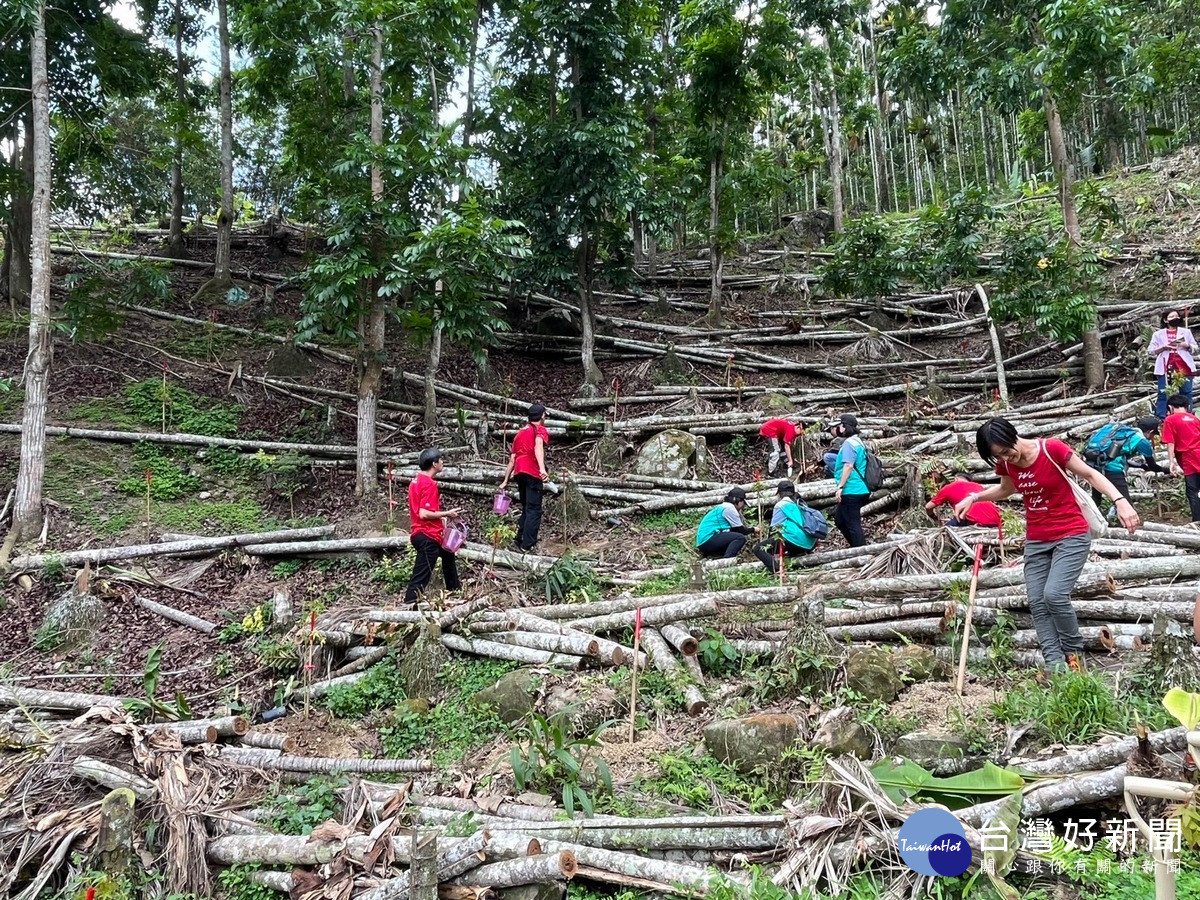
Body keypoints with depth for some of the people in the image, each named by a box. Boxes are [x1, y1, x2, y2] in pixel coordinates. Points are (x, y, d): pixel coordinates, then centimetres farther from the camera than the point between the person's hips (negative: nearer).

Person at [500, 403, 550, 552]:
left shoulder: (520, 433, 24)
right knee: (534, 510, -4)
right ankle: (527, 545, -8)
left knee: (526, 509, 20)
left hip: (520, 473, 7)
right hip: (533, 473, -7)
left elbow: (512, 459, 22)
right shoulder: (540, 430, 1)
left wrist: (505, 481, 24)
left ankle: (519, 540, 21)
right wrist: (542, 468, -35)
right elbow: (538, 447, -20)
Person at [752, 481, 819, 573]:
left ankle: (777, 569, -26)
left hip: (793, 540, -7)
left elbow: (774, 528, 0)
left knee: (758, 548, -1)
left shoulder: (780, 505, 5)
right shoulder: (799, 504, 23)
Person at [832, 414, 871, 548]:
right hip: (859, 490, 10)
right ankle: (858, 548, 23)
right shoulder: (857, 441, 16)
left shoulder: (849, 443, -14)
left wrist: (840, 487, -21)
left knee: (853, 524, -4)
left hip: (852, 491, -10)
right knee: (840, 520, 19)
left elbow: (848, 466, -22)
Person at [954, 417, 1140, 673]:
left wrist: (1120, 501, -23)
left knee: (1054, 595, -20)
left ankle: (1074, 651, 4)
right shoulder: (1006, 464, -3)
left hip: (1071, 536, -6)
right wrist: (973, 498, 7)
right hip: (1036, 541, 6)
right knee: (1037, 603, -1)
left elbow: (1090, 474, -10)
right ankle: (1056, 665, 2)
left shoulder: (1052, 449, -19)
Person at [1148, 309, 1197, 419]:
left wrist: (1187, 346, -8)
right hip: (1165, 367, -2)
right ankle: (1160, 418, -1)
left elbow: (1196, 348, 13)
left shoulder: (1186, 332, 13)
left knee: (1186, 393, 2)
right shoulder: (1158, 334, 8)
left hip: (1184, 366, 2)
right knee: (1163, 394, -4)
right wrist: (1163, 347, -11)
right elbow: (1150, 351, 4)